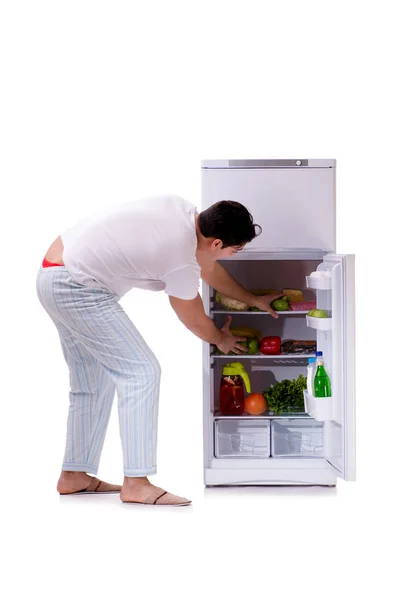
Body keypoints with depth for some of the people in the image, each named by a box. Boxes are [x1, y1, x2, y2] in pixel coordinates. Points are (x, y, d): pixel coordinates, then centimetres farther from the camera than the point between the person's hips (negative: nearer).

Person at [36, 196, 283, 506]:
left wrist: (254, 300, 25)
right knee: (143, 373, -11)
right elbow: (196, 322, -1)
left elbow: (207, 267, 18)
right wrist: (222, 340, 20)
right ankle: (136, 483, -12)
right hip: (76, 288, -10)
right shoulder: (181, 261, -21)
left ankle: (74, 475, 24)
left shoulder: (182, 209, 1)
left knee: (92, 384, 16)